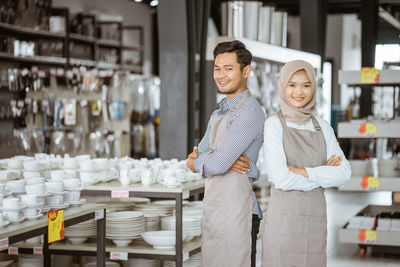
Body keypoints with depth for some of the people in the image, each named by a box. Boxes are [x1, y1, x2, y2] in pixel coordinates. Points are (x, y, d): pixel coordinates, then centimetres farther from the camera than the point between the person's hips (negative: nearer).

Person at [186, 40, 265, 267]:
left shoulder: (248, 111, -13)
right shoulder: (220, 113, 19)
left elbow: (217, 164, -21)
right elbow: (200, 154, 10)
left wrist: (195, 160, 1)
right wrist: (225, 161, -11)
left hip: (235, 210, -9)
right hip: (214, 210, 9)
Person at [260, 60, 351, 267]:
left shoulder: (322, 127, 10)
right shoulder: (274, 124, -5)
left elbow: (344, 174, -1)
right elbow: (280, 179, -15)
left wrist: (302, 171, -12)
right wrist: (324, 175, -5)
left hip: (315, 219, 5)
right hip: (284, 217, -5)